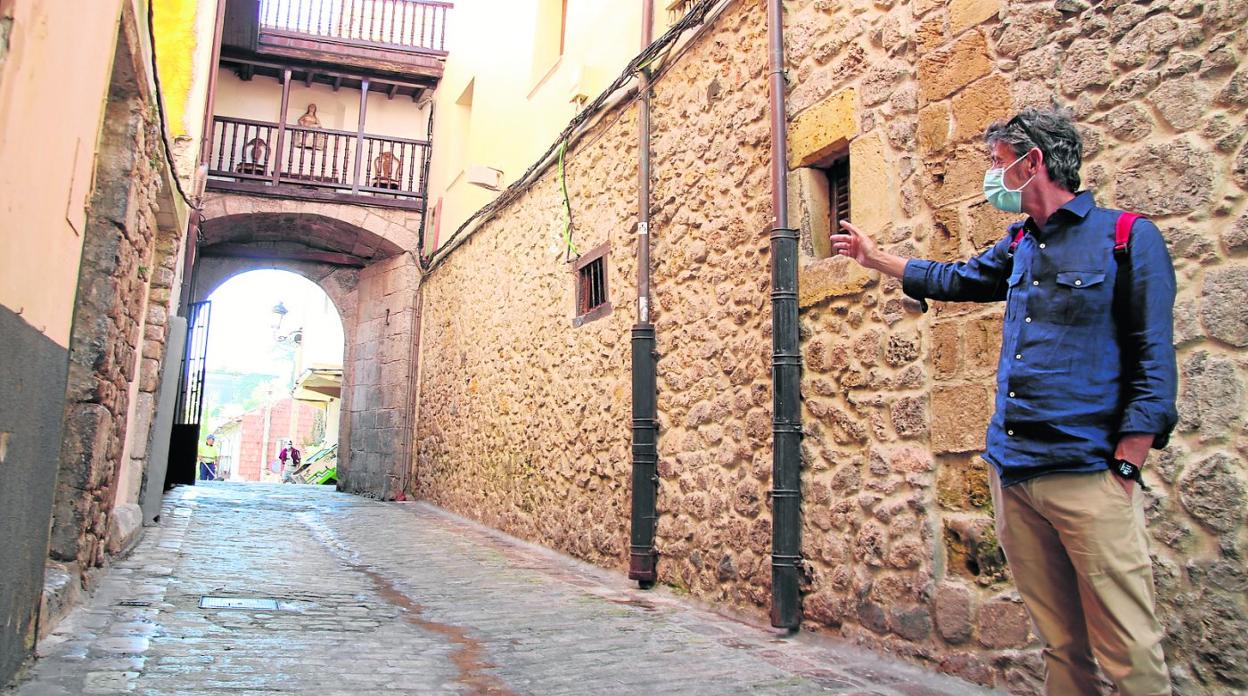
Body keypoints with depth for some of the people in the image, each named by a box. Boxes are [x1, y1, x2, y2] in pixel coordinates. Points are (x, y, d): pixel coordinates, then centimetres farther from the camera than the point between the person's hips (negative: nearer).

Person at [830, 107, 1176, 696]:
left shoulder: (1127, 238, -3)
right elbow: (952, 280, 36)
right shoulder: (1019, 248, 17)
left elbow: (1154, 366, -7)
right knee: (1059, 641, 12)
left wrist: (1123, 471, -13)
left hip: (1087, 475, -6)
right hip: (1012, 472, 6)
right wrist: (873, 256, 44)